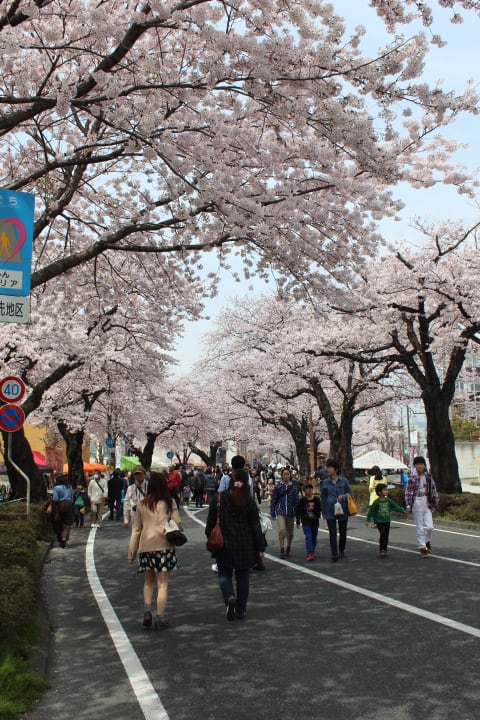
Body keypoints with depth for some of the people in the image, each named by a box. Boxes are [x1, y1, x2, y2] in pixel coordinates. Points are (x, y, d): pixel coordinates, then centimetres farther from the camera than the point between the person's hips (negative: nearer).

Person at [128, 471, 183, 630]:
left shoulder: (142, 505, 3)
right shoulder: (170, 503, -4)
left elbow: (136, 530, 7)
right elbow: (178, 524, -6)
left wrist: (131, 553, 13)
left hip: (145, 546, 2)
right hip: (164, 546, -2)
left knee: (148, 581, 20)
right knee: (162, 584, 5)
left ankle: (147, 609, 2)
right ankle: (160, 619, 5)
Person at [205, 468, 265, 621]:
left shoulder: (219, 498, -7)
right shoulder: (249, 501, -5)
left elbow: (210, 522, -1)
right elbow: (256, 526, -2)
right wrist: (260, 546, 6)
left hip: (225, 544, -1)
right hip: (245, 545, 1)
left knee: (224, 574, 13)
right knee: (243, 575, 13)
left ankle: (230, 598, -14)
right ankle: (241, 611, 17)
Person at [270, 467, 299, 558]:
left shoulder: (293, 487, 3)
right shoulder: (278, 486, -2)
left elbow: (296, 501, 5)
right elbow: (273, 499, 3)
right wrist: (272, 512, 1)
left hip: (290, 512, 2)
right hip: (280, 511, -2)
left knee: (289, 532, 12)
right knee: (281, 530, -18)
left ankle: (288, 549, 32)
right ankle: (282, 550, -11)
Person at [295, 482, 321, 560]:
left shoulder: (316, 499, -1)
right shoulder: (302, 500, -5)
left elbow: (319, 509, -2)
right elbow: (297, 511, 0)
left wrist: (313, 508, -20)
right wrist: (298, 522, 1)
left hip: (315, 522, 3)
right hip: (306, 522, -2)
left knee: (314, 537, 13)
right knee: (308, 537, -12)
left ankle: (312, 551, 32)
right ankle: (309, 553, -15)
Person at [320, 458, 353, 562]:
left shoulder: (344, 480, -3)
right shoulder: (325, 482, 2)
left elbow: (350, 493, 4)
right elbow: (323, 497, 8)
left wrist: (343, 497, -16)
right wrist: (323, 511, 7)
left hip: (342, 510, 0)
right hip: (330, 511, 0)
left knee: (342, 531, 14)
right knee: (332, 533, -7)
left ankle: (341, 550, 35)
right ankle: (334, 555, -5)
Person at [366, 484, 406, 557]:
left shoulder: (388, 501, 2)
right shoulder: (377, 502, -11)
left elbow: (396, 507, 8)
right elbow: (371, 511, -7)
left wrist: (403, 511, -3)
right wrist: (368, 520, -8)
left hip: (387, 521, 5)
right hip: (379, 521, -5)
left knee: (386, 535, 6)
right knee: (383, 533, -18)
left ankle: (384, 550, 17)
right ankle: (381, 550, -9)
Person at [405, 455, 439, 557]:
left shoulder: (428, 477, 4)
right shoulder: (412, 478, -6)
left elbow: (433, 488, 16)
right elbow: (408, 492, -5)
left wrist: (436, 498, 6)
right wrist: (408, 505, -9)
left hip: (427, 504, 3)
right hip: (417, 504, -3)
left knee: (429, 526, -3)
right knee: (420, 528, 2)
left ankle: (427, 542, 24)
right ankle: (422, 547, 12)